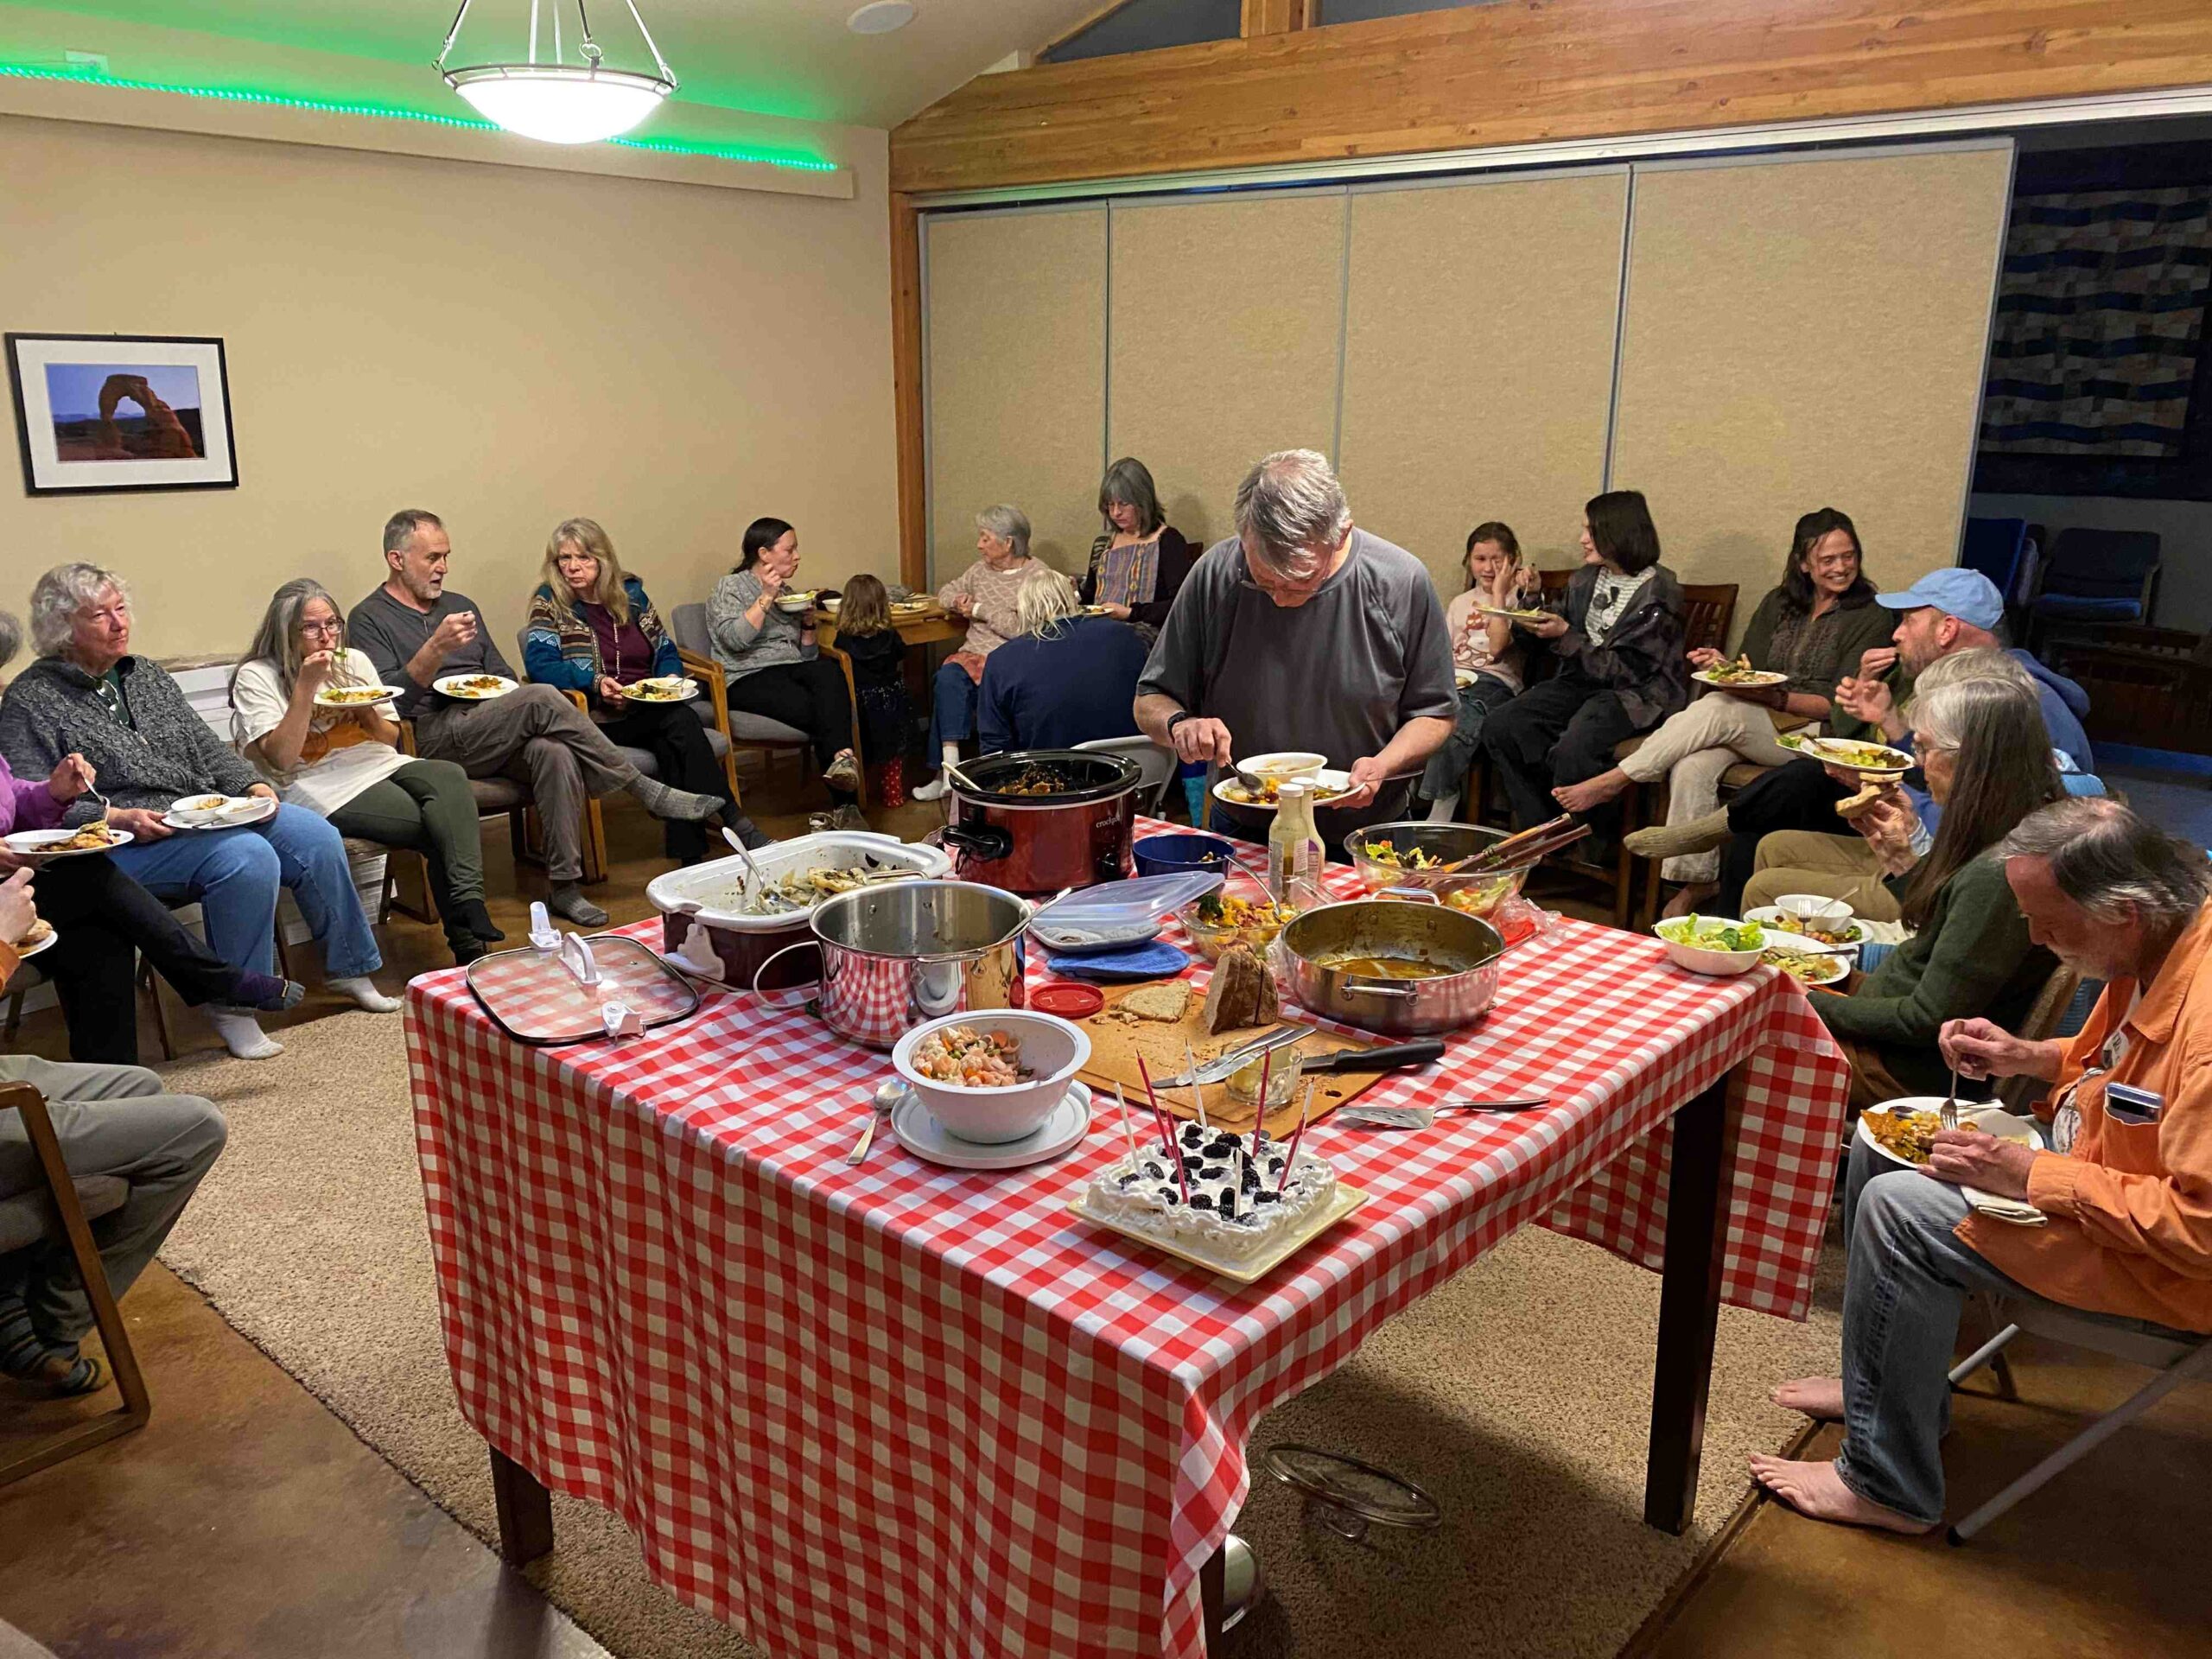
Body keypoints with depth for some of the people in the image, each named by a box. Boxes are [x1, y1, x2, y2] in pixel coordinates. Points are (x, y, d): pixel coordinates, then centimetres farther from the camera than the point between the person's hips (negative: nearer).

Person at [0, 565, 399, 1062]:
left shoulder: (146, 675, 18)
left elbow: (207, 746, 19)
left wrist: (252, 786, 0)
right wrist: (115, 818, -23)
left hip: (206, 811, 7)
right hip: (126, 838, -7)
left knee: (315, 836, -11)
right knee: (248, 856, -32)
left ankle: (347, 970, 5)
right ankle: (234, 1007, -19)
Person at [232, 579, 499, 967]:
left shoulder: (354, 661, 17)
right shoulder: (257, 677, 2)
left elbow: (391, 738, 20)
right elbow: (281, 759, -11)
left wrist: (367, 713, -3)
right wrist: (306, 685, -14)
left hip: (376, 766, 5)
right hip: (316, 784, -5)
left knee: (448, 776, -31)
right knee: (437, 826, -28)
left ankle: (468, 904, -41)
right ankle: (466, 939, -23)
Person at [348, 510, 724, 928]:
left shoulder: (459, 606, 25)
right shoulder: (369, 619, 5)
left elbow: (503, 674, 26)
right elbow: (389, 701, -9)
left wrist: (513, 713, 3)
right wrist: (436, 649, -21)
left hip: (495, 738, 5)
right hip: (435, 740, -5)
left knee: (555, 752, -30)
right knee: (542, 699, -29)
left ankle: (564, 885, -29)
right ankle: (650, 792, -21)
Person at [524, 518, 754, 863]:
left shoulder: (630, 593, 16)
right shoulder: (549, 602, 4)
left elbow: (665, 650, 21)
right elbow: (538, 664, -9)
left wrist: (670, 679, -1)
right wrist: (596, 683, -21)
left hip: (649, 711, 4)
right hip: (596, 717, -4)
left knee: (673, 743, -33)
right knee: (680, 720, -32)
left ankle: (688, 853, -34)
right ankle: (735, 822, -35)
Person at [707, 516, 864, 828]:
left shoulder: (786, 592, 26)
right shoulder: (730, 587, 8)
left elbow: (807, 655, 26)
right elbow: (735, 639, -12)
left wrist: (808, 623, 9)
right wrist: (766, 598, -12)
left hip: (792, 669, 5)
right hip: (749, 679, -5)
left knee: (829, 671, -33)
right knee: (818, 711, -33)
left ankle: (841, 760, -50)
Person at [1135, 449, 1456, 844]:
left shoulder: (1402, 582, -11)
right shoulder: (1215, 575, -8)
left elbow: (1434, 714, 1)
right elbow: (1149, 703, 2)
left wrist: (1383, 766, -18)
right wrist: (1179, 723, -20)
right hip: (1241, 835, 1)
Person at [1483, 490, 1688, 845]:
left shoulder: (1657, 594, -11)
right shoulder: (1587, 579, 10)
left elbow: (1625, 670, -16)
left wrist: (1565, 635, -19)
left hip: (1635, 694, -7)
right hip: (1582, 681, 8)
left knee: (1571, 750, -34)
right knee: (1499, 728, -14)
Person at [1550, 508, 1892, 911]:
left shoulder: (1872, 618, 2)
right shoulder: (1779, 603, 18)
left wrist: (1775, 698, -20)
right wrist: (1724, 666, -8)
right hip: (1752, 725, 4)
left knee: (1718, 709, -33)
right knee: (1692, 767, -30)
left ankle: (1613, 780, -23)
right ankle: (1696, 882, -22)